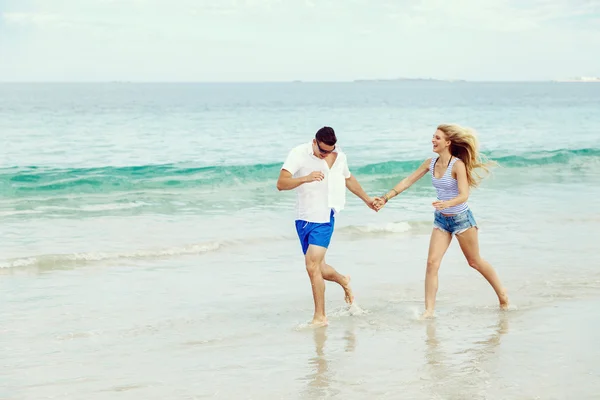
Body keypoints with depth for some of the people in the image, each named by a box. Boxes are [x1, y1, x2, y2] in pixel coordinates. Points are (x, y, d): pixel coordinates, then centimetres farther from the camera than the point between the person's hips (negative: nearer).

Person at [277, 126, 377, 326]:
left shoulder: (339, 157, 0)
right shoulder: (299, 154, -9)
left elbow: (348, 179, 22)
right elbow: (281, 184, -20)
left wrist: (367, 199, 33)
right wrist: (305, 178, -36)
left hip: (324, 219, -2)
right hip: (303, 218, 2)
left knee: (312, 266, -15)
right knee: (317, 268, 11)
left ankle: (320, 317, -7)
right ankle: (343, 281, 43)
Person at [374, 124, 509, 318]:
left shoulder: (457, 165, -20)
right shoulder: (430, 163, -1)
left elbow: (464, 195, -25)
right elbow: (407, 181, 5)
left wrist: (446, 203, -44)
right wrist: (385, 198, 1)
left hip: (461, 218, -5)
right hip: (441, 219, 5)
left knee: (475, 261, 10)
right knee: (432, 262, -8)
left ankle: (502, 294, 32)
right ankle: (429, 310, -7)